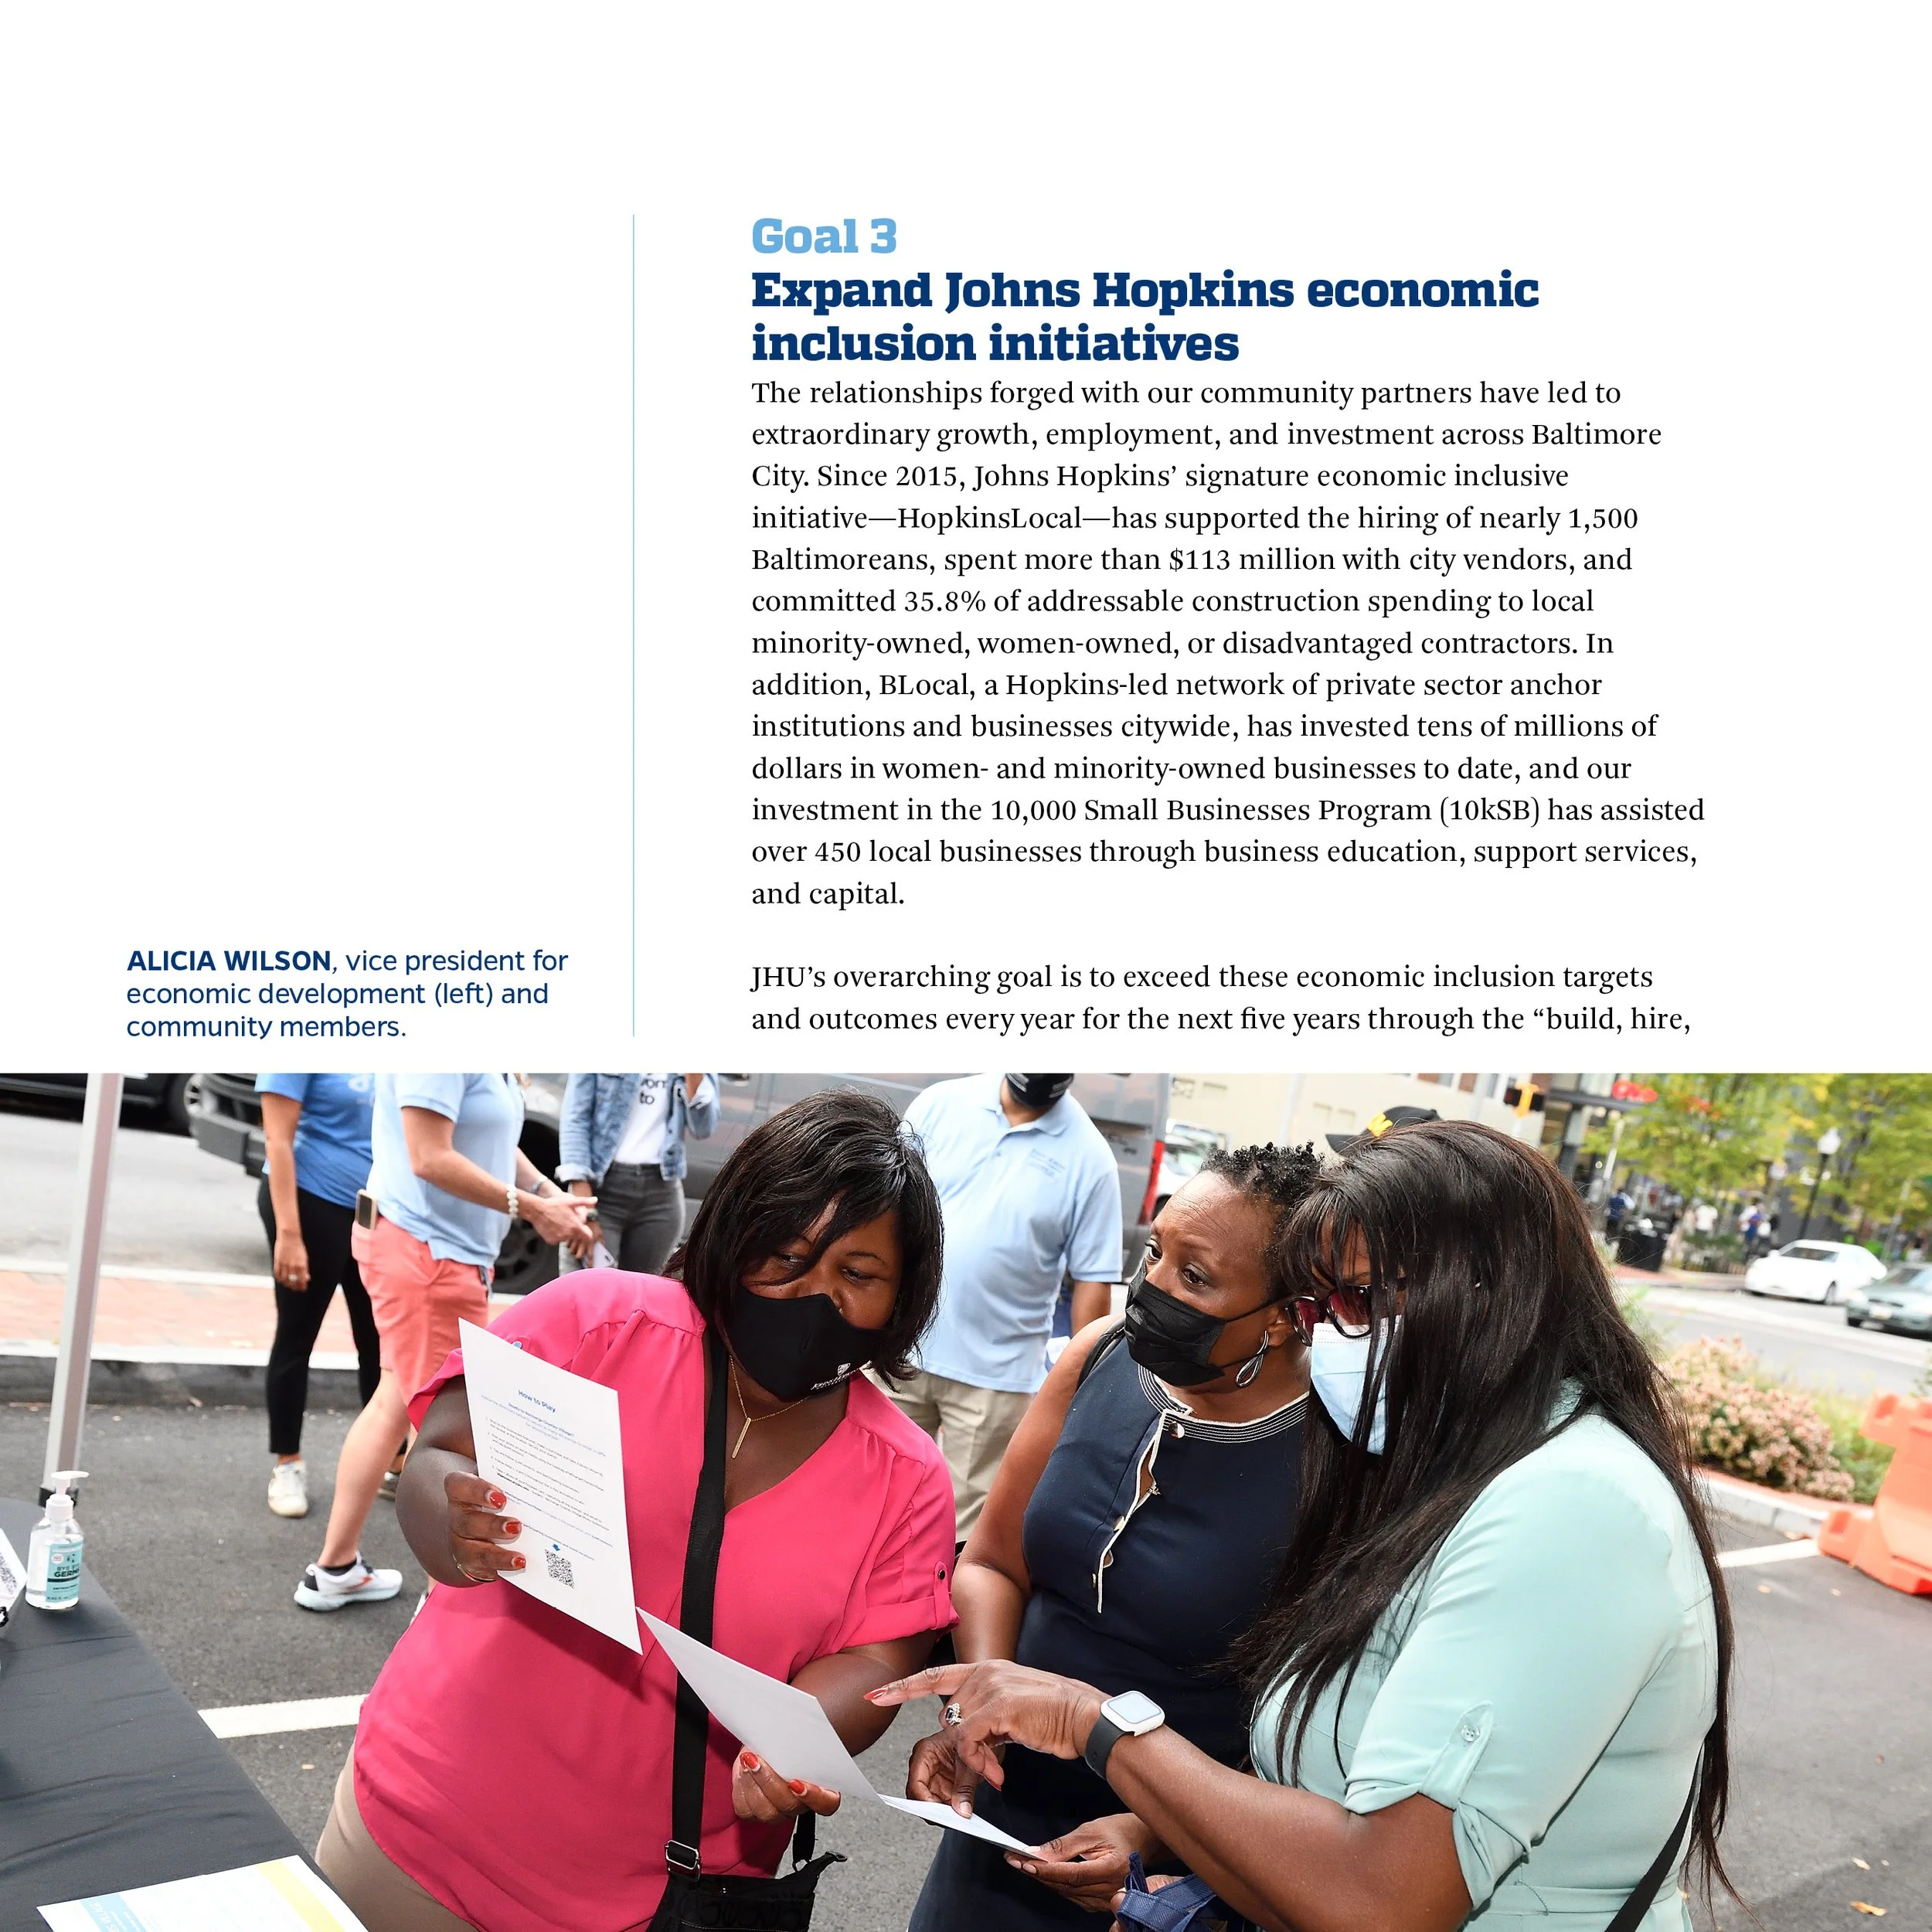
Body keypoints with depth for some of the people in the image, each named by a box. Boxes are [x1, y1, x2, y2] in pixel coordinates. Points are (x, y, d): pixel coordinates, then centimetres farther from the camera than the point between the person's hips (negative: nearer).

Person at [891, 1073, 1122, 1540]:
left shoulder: (1089, 1157, -8)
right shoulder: (940, 1103, -2)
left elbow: (1093, 1281, -4)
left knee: (969, 1522, 9)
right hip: (900, 1347, 2)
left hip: (997, 1373, -2)